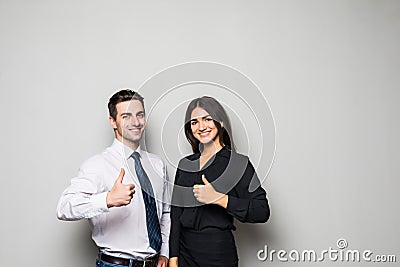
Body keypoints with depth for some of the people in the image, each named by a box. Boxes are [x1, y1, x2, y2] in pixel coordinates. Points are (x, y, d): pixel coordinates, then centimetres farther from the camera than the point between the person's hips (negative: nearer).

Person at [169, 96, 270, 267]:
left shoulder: (238, 163, -7)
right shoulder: (185, 164, 6)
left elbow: (262, 212, -14)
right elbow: (176, 214, 6)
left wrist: (220, 198, -22)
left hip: (218, 253, -4)